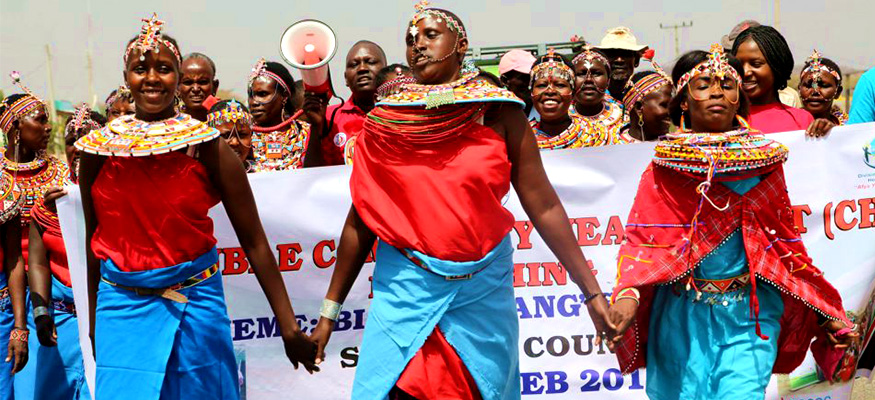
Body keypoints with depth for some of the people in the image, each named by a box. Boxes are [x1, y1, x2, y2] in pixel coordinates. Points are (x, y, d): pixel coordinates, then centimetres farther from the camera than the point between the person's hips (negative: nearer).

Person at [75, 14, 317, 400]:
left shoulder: (208, 146, -6)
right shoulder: (98, 148, 0)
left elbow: (253, 241, -6)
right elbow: (94, 238, 10)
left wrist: (288, 326, -8)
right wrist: (93, 320, 13)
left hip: (195, 305, -1)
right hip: (122, 309, 1)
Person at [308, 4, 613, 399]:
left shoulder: (497, 112, -2)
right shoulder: (385, 121, 2)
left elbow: (544, 206, -3)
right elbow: (360, 221, 5)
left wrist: (592, 292, -6)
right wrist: (328, 313, 5)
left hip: (482, 295, 0)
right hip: (405, 292, 0)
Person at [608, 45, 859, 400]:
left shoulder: (764, 160, 8)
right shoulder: (665, 165, 3)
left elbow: (785, 240, 11)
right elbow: (641, 239, -6)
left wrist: (826, 312, 7)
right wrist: (628, 294, -25)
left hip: (748, 315, 1)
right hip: (682, 315, 0)